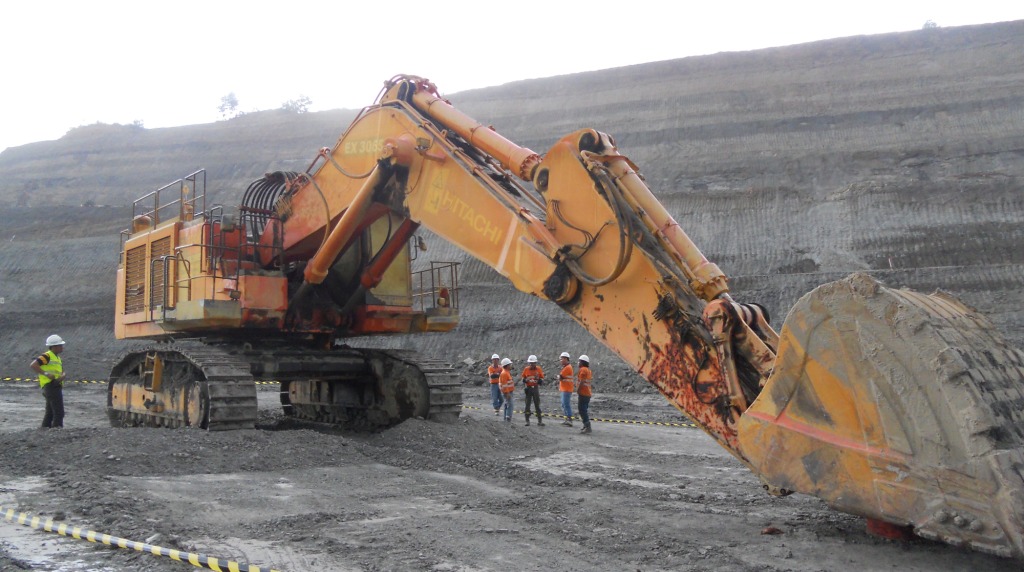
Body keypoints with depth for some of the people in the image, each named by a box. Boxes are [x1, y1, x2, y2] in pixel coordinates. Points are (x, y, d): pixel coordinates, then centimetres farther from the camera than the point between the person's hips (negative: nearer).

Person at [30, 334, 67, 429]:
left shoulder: (57, 358, 20)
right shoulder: (47, 356, -9)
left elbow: (62, 372, 16)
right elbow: (33, 365, -19)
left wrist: (62, 376, -8)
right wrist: (46, 374, -22)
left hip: (56, 387, 10)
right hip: (51, 386, -10)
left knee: (50, 412, 15)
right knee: (59, 412, -12)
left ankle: (45, 428, 22)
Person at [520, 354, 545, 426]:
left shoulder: (538, 369, -2)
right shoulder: (526, 369, -1)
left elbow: (542, 379, 2)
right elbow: (523, 379, 10)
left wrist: (538, 379, -19)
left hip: (536, 388, 0)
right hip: (528, 388, 0)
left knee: (537, 405, 2)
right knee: (527, 405, 1)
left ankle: (540, 421, 7)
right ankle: (527, 421, 6)